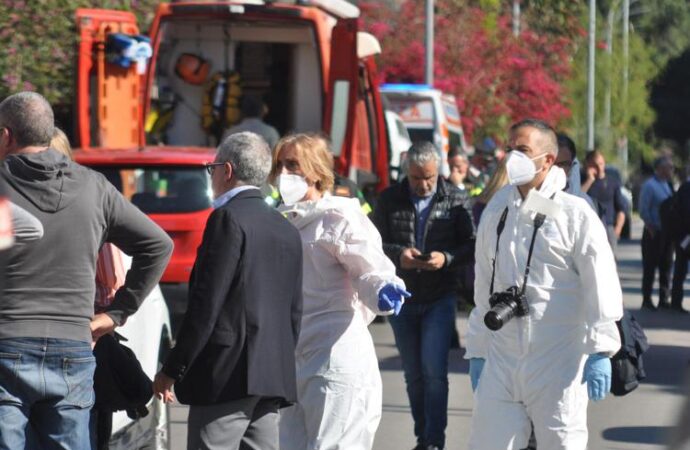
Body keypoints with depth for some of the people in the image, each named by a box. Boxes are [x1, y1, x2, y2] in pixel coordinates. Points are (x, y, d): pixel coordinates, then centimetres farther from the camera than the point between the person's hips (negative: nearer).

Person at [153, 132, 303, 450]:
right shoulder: (286, 230, 15)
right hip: (273, 376, 8)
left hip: (228, 375, -8)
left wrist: (172, 369, -10)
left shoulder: (228, 218, -9)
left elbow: (206, 304, -14)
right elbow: (294, 313, 16)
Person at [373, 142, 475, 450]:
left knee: (434, 370, -12)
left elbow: (470, 245, -2)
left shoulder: (454, 200, -1)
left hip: (440, 299, -3)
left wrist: (446, 259, -21)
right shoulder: (389, 200, 3)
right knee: (413, 374, 11)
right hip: (401, 298, 3)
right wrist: (398, 255, -18)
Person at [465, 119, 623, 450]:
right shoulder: (496, 211, 11)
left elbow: (599, 284, -9)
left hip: (557, 366, -5)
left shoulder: (575, 214, -5)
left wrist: (600, 351, -15)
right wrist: (477, 350, 15)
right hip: (500, 363, 5)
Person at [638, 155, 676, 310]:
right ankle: (647, 300, 5)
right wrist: (651, 230, -14)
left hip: (667, 232, 8)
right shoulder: (649, 186, -11)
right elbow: (643, 210, -13)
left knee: (666, 266, 11)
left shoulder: (667, 185, 12)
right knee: (650, 267, -1)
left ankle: (664, 300, 18)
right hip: (654, 233, -7)